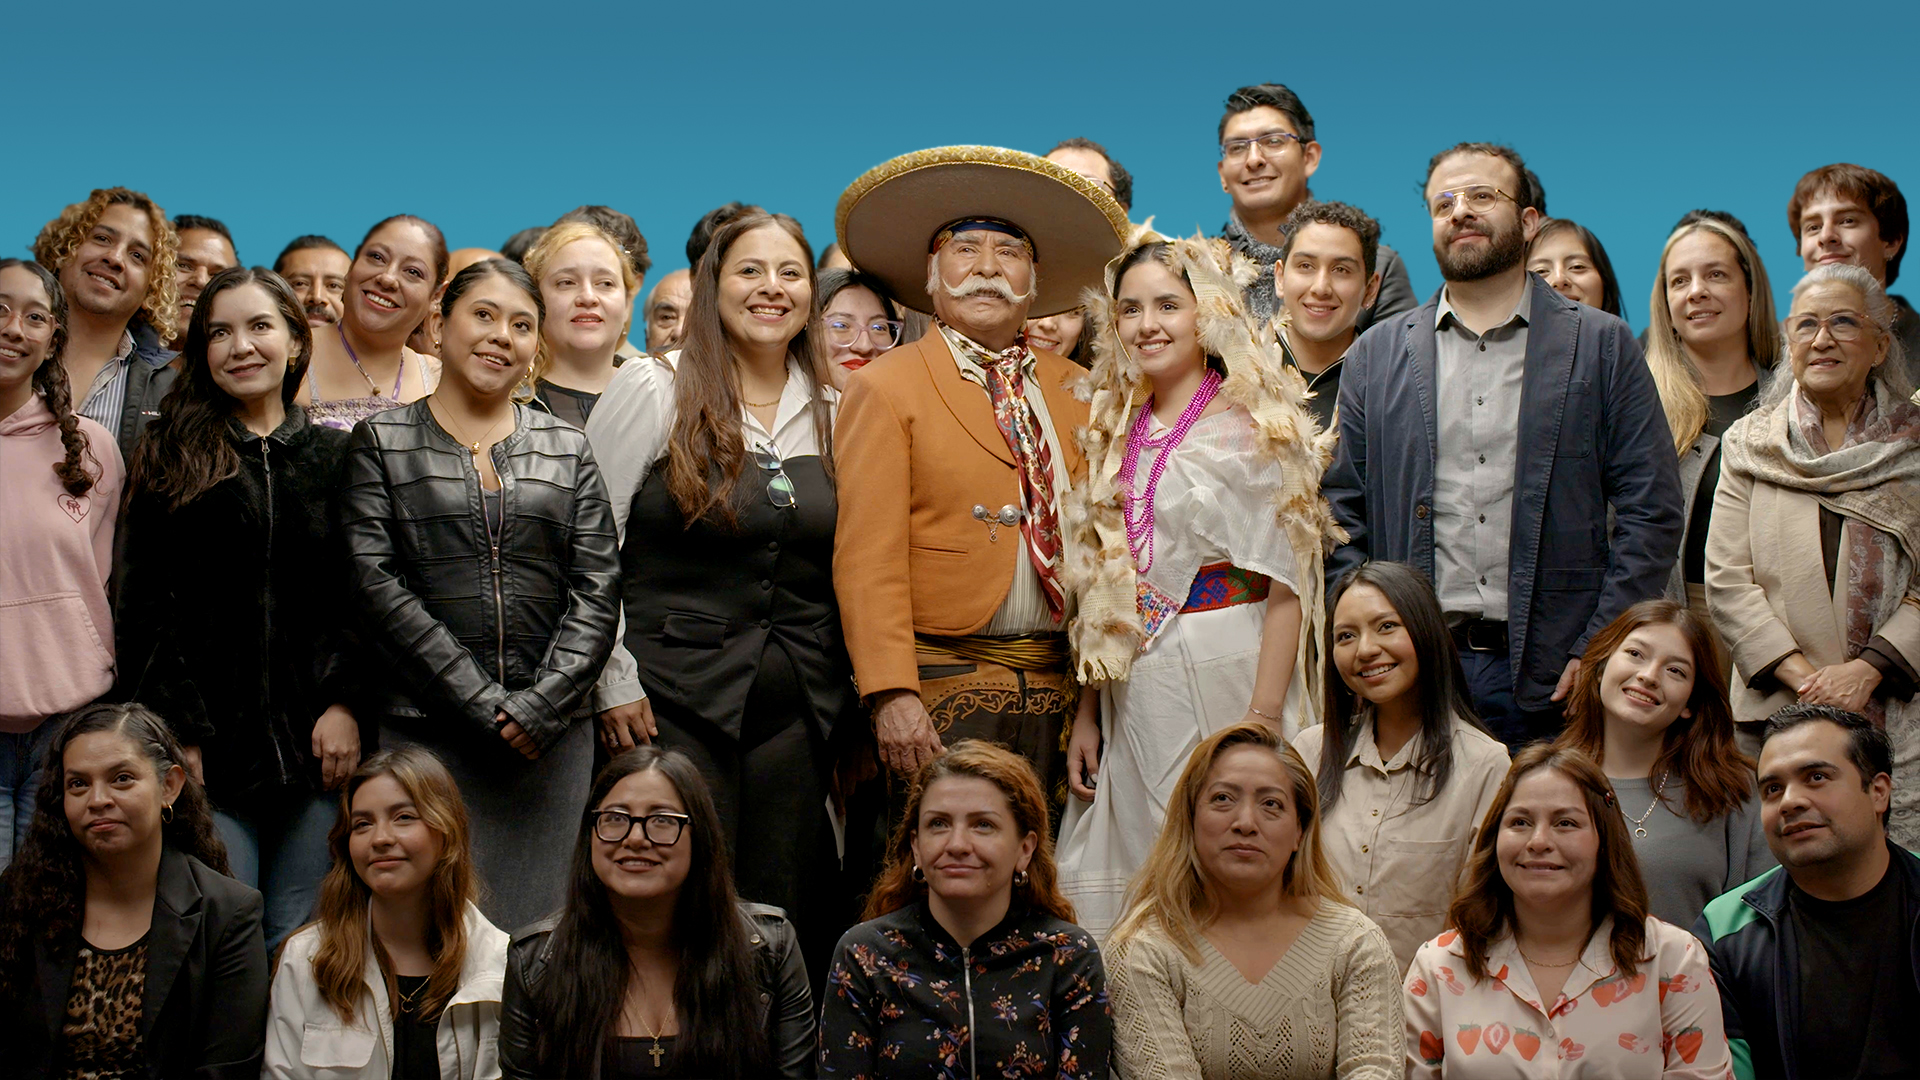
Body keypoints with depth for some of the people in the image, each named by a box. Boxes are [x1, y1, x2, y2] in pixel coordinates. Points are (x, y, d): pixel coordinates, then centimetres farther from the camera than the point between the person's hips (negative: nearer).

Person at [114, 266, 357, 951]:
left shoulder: (337, 457, 12)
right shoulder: (170, 461, 9)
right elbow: (146, 607, 4)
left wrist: (345, 702, -6)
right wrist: (179, 734, -5)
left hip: (318, 740, 1)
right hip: (213, 742, -1)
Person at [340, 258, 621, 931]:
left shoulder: (567, 449, 14)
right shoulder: (382, 442, 7)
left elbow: (598, 591, 5)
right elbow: (375, 583, -4)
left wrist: (540, 705, -9)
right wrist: (480, 701, -11)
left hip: (550, 736, 2)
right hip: (420, 731, -2)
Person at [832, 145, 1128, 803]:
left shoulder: (1077, 392, 13)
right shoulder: (886, 390, 0)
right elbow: (867, 559, -8)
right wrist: (892, 694, -16)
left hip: (1056, 691, 4)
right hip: (944, 685, -4)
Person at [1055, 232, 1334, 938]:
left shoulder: (1253, 426, -4)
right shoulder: (1118, 432, 13)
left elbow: (1285, 591, -10)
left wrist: (1261, 722, -17)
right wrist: (1087, 714, 9)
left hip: (1222, 676, -5)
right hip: (1132, 689, 5)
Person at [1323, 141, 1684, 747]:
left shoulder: (1602, 347, 7)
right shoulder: (1375, 357, 11)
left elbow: (1653, 511, 3)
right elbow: (1342, 514, 11)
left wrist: (1598, 652, -6)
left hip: (1551, 677, -1)